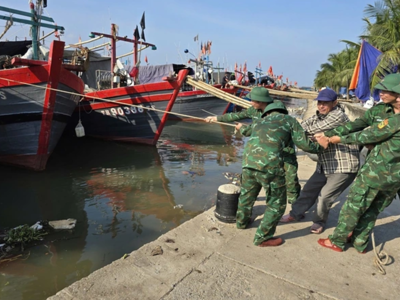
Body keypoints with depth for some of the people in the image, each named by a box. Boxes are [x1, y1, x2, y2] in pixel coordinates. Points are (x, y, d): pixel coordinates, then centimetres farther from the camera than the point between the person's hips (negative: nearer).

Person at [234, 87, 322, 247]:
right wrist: (319, 147, 26)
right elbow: (304, 144, 9)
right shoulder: (289, 120, 16)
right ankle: (262, 238, 24)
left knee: (247, 193, 31)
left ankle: (242, 220, 53)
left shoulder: (258, 122, 27)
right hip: (270, 167, -5)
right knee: (276, 204, 15)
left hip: (248, 163, 5)